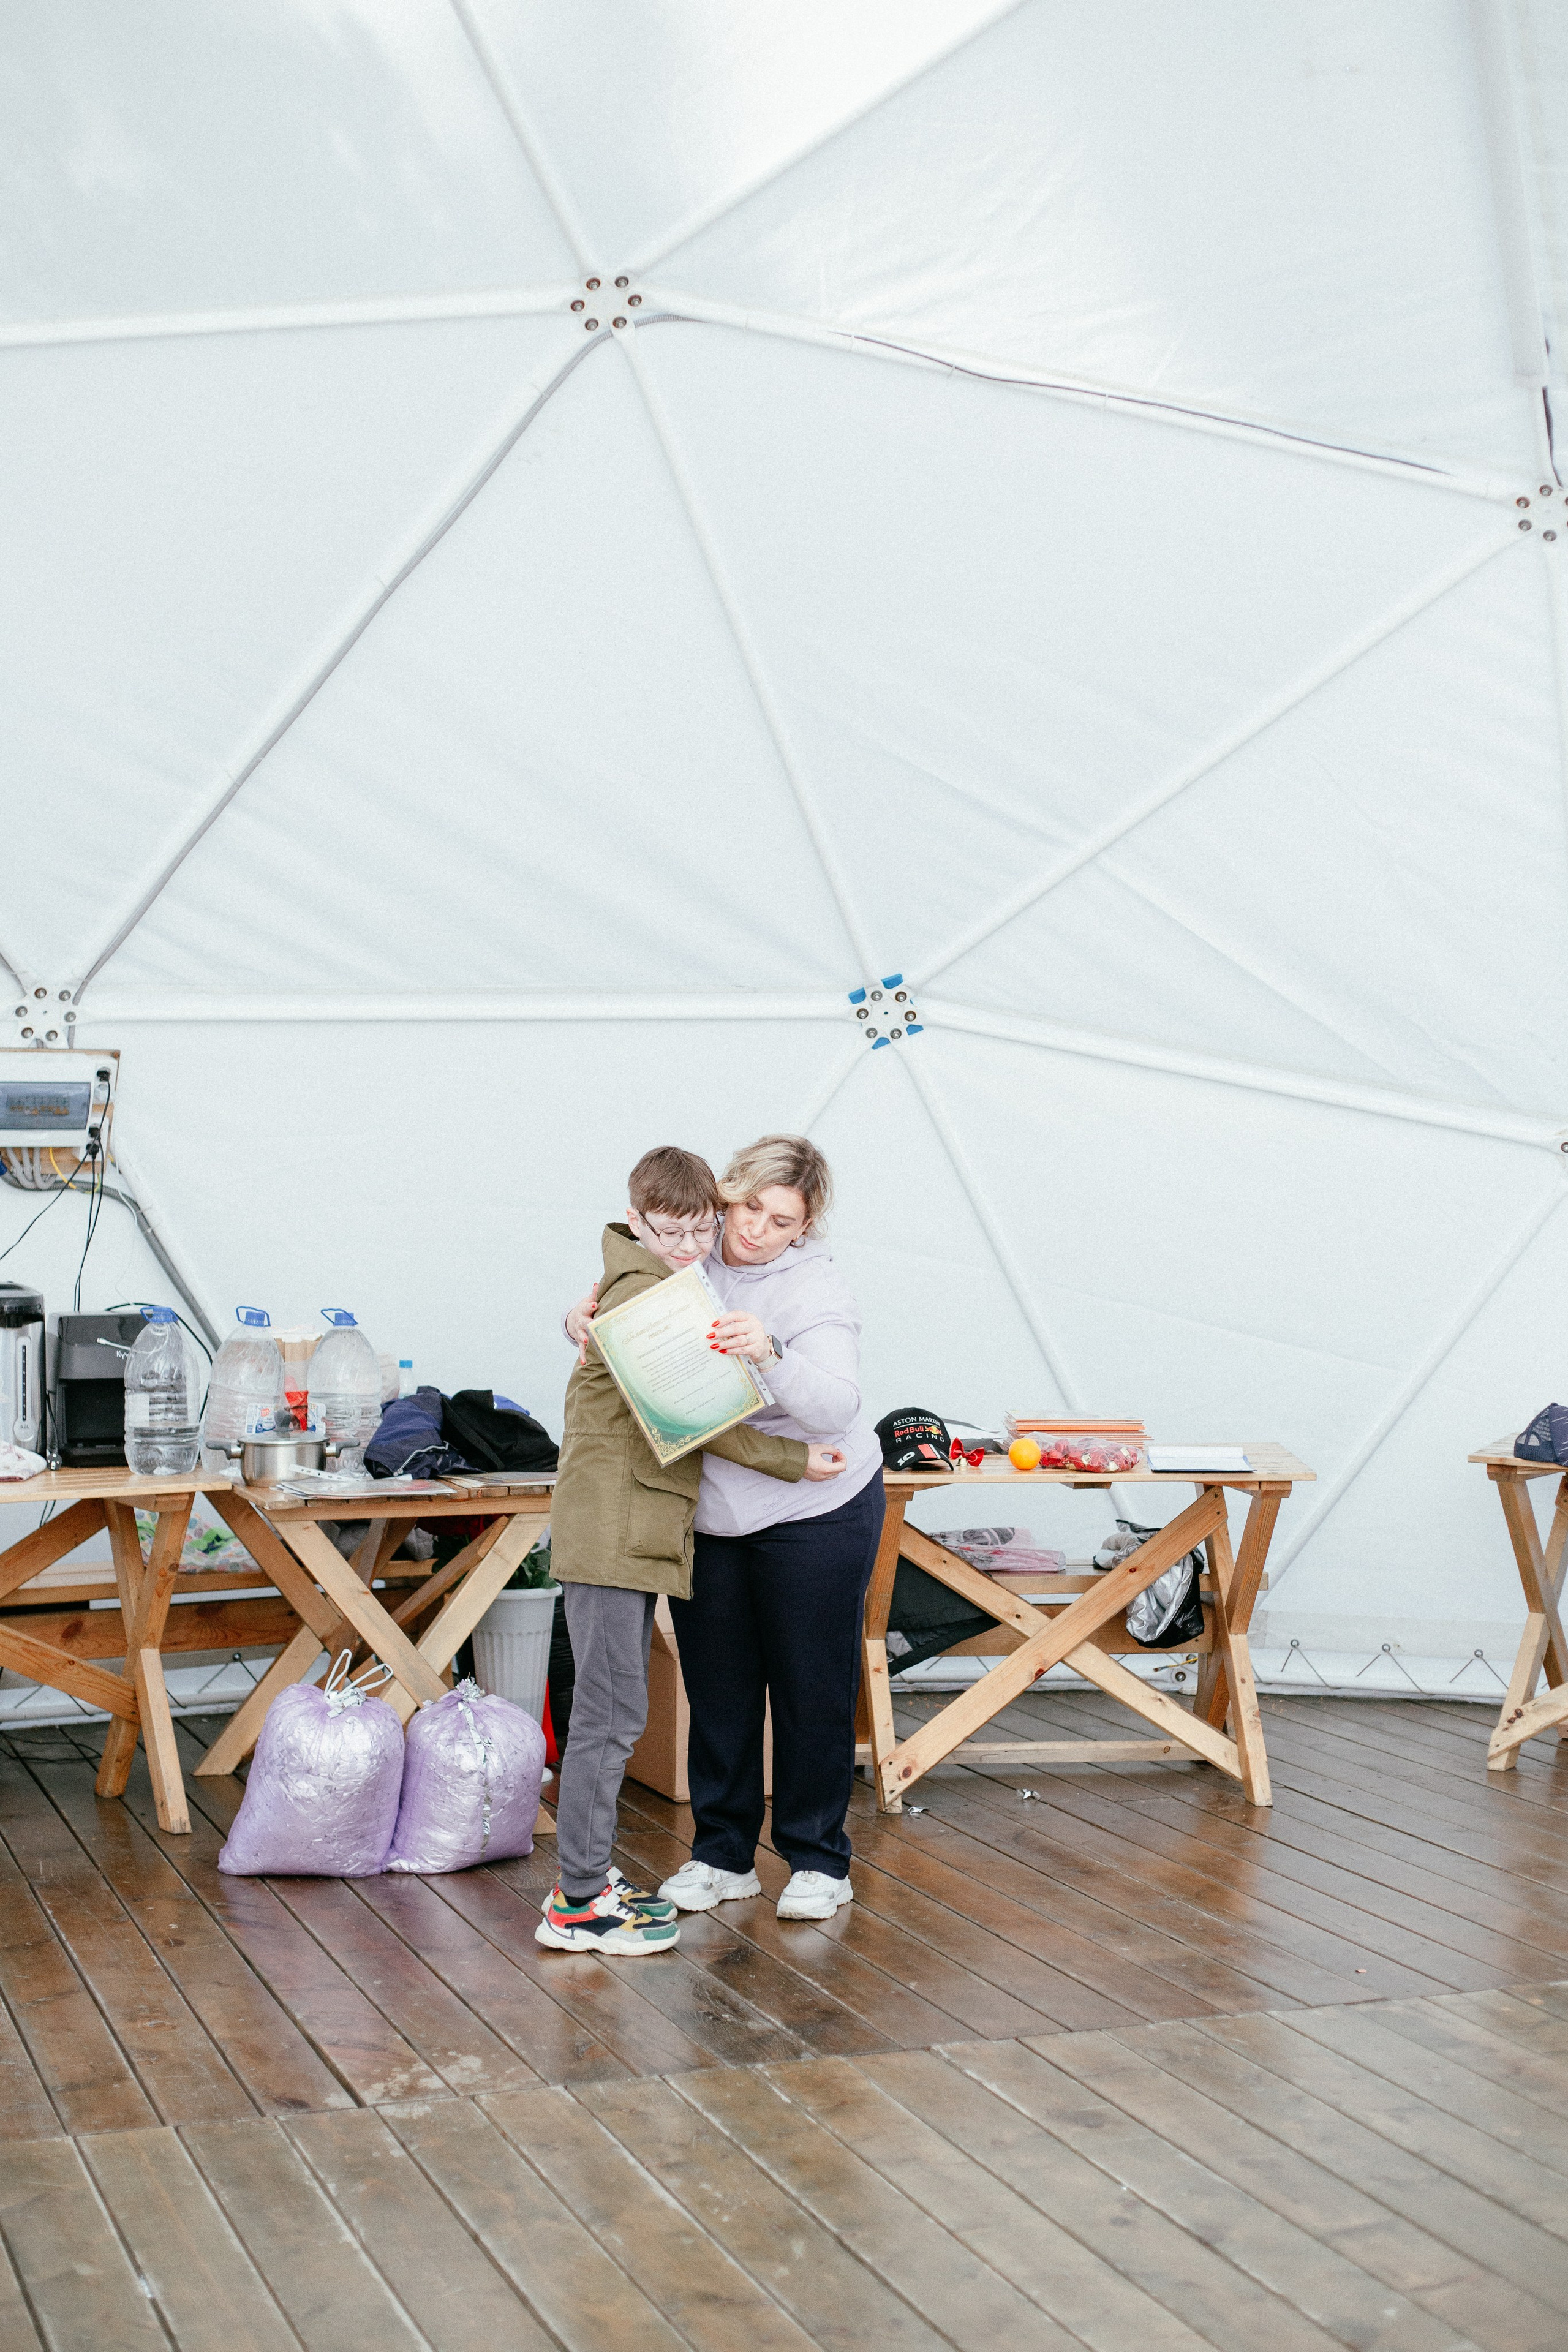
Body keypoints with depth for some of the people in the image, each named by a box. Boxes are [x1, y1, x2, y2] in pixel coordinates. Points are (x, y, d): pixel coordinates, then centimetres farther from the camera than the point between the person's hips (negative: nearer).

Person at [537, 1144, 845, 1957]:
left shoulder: (658, 1288, 18)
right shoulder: (640, 1293, -13)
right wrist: (793, 1459, -11)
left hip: (635, 1530, 10)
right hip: (612, 1531, -10)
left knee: (611, 1712, 15)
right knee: (610, 1715, -7)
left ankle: (589, 1875, 24)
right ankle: (577, 1904, -2)